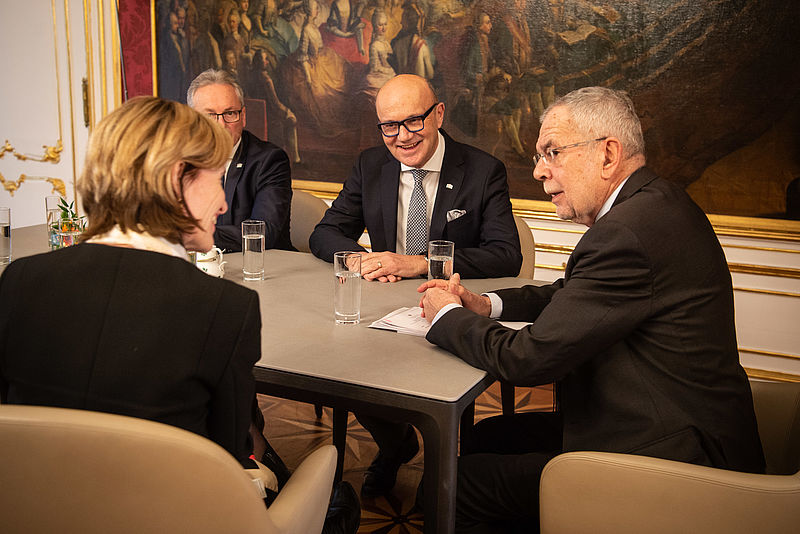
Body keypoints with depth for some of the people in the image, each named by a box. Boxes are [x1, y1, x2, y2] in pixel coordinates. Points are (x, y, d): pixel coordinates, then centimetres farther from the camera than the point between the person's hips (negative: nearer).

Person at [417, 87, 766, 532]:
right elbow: (573, 293, 19)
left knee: (458, 483, -7)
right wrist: (486, 305, 4)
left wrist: (447, 316, -5)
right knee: (486, 437, 16)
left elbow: (530, 358, -22)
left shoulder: (627, 233, -26)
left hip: (670, 457, -10)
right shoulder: (655, 203, 7)